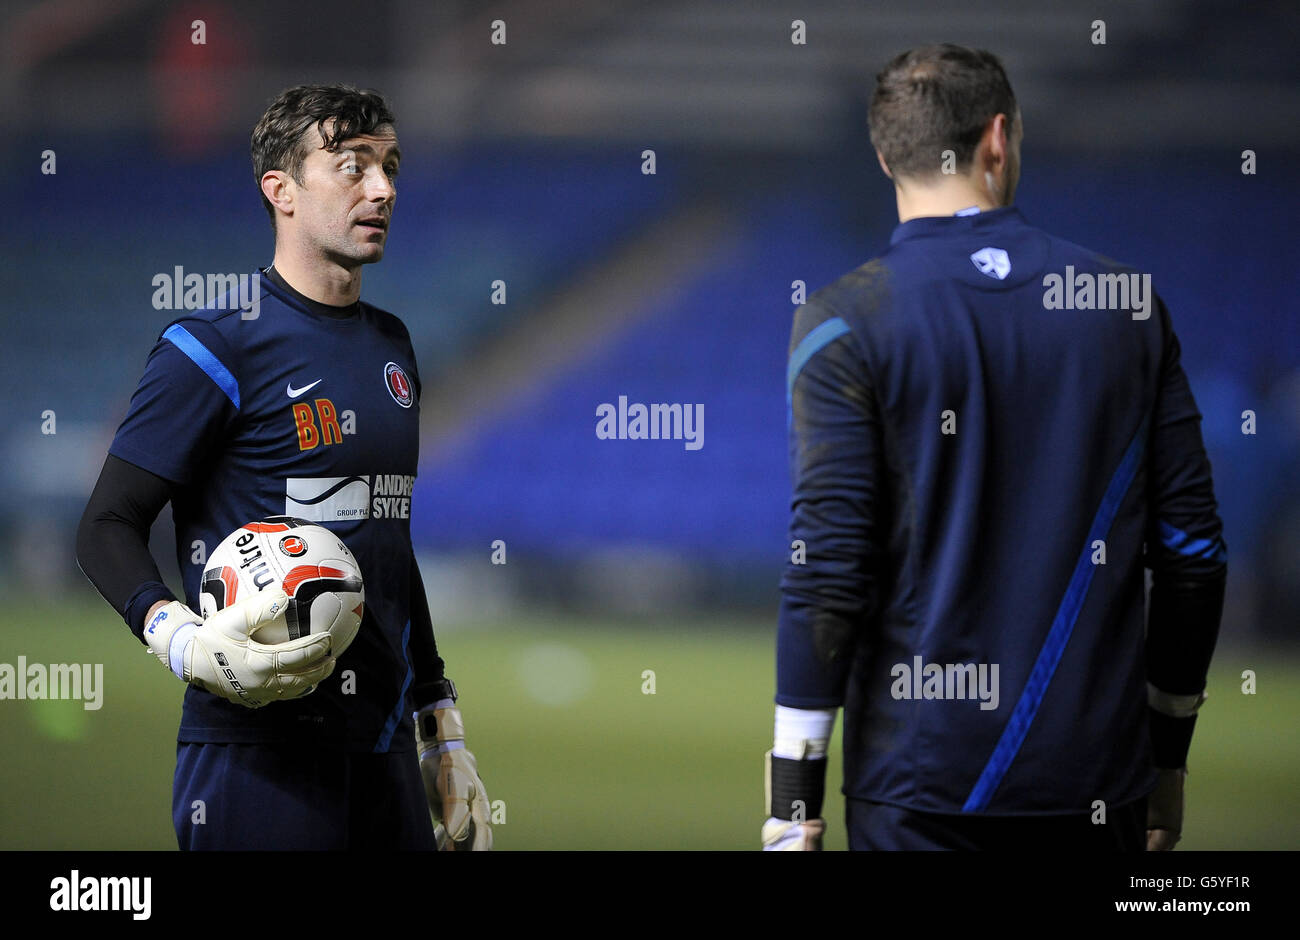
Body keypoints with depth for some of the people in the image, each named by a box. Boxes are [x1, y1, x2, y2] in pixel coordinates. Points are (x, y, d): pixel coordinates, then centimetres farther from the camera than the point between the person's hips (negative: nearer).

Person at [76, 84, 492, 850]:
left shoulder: (393, 346, 16)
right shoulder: (217, 347, -7)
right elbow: (108, 527, -8)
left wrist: (444, 736, 22)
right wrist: (186, 643, -26)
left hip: (384, 749, 7)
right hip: (258, 752, -7)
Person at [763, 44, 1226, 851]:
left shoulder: (846, 324, -5)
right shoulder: (1129, 303, 5)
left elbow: (828, 570, -10)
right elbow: (1193, 549, 6)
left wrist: (793, 804, -6)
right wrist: (1168, 755, 17)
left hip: (919, 780, -2)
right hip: (1099, 778, 3)